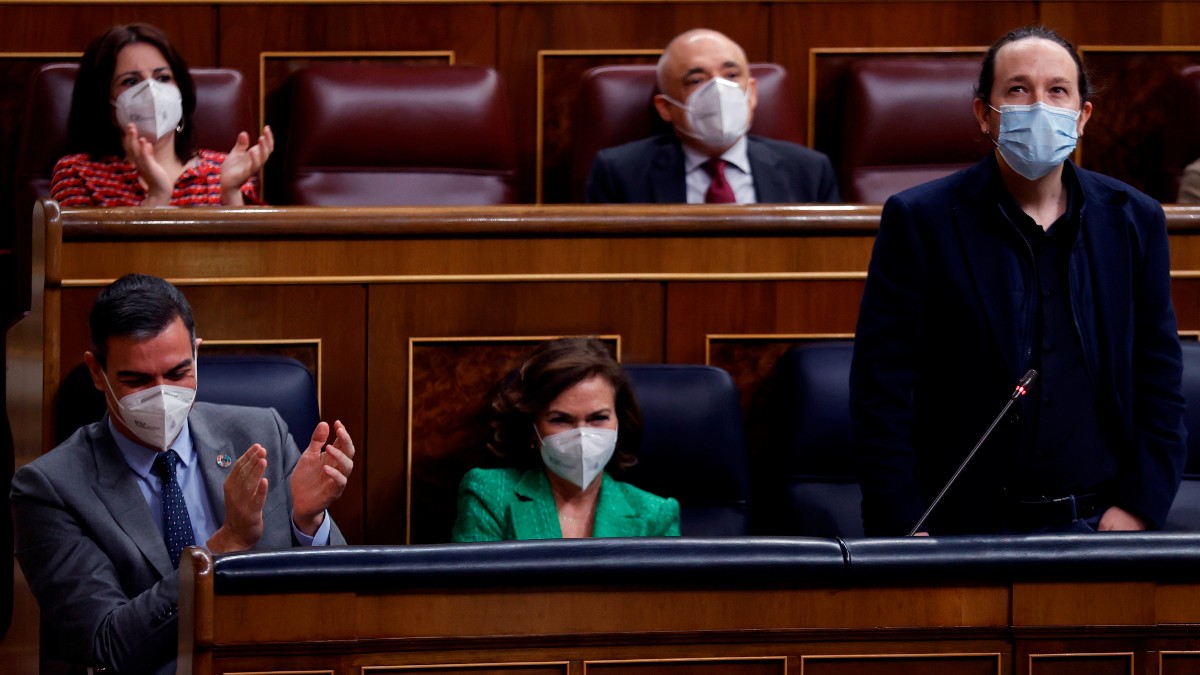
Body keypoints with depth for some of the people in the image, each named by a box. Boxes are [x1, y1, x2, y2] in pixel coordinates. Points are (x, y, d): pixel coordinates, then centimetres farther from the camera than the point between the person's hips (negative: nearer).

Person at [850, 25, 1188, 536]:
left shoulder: (1134, 220, 8)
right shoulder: (919, 221, -2)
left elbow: (1159, 380, 10)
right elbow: (882, 393, -5)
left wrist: (1138, 508, -1)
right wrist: (902, 531, -12)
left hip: (1098, 522, 3)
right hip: (967, 528, -2)